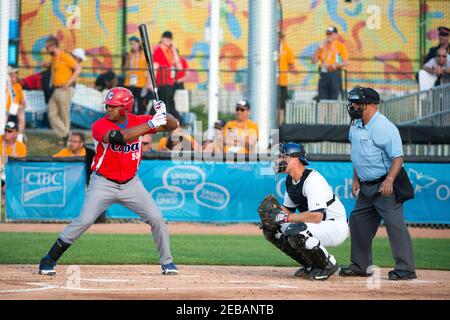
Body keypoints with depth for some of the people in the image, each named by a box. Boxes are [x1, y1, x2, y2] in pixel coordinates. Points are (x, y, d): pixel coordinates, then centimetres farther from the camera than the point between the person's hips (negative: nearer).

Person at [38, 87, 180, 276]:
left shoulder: (139, 121, -4)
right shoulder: (100, 126, -17)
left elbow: (173, 125, -1)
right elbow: (119, 137, -37)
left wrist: (163, 114, -24)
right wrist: (151, 124, -37)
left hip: (130, 183, 4)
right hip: (103, 184, -4)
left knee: (156, 218, -4)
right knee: (84, 221, -14)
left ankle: (167, 263, 12)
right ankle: (49, 260, -3)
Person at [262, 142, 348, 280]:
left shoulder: (312, 180, -24)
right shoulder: (290, 181, 6)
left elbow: (317, 216, -33)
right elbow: (287, 208, 17)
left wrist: (285, 217, -30)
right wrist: (273, 215, -6)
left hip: (336, 227, -10)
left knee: (296, 233, -35)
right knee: (271, 230, 1)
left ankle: (328, 265, -10)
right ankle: (311, 265, 9)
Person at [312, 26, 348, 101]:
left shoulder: (340, 46, 1)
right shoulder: (323, 46, 17)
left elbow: (346, 62, -5)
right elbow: (314, 60, 13)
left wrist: (336, 65, -20)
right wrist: (319, 49, 2)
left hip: (334, 74, -5)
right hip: (323, 74, 5)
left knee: (333, 99, -9)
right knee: (321, 99, 1)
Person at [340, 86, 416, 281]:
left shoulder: (384, 127, -16)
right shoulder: (356, 127, 11)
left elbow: (398, 157, -20)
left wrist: (389, 181, -30)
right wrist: (356, 179, 15)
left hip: (385, 186, -9)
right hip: (366, 187, 9)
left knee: (394, 223, -13)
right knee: (358, 222, 13)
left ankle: (405, 268, -13)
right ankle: (360, 266, 24)